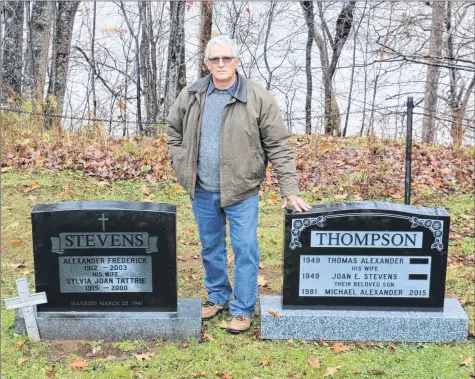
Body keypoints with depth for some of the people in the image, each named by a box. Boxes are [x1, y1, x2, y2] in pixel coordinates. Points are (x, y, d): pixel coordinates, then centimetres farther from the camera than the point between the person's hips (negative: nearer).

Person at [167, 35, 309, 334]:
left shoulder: (259, 99, -9)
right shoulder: (190, 96, 1)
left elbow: (279, 146, -10)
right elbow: (174, 131, 16)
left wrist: (290, 189, -14)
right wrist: (181, 165, 5)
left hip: (242, 190, -3)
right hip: (202, 191, 4)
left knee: (245, 250, 2)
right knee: (211, 248, 17)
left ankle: (243, 309, 16)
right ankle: (218, 297, 35)